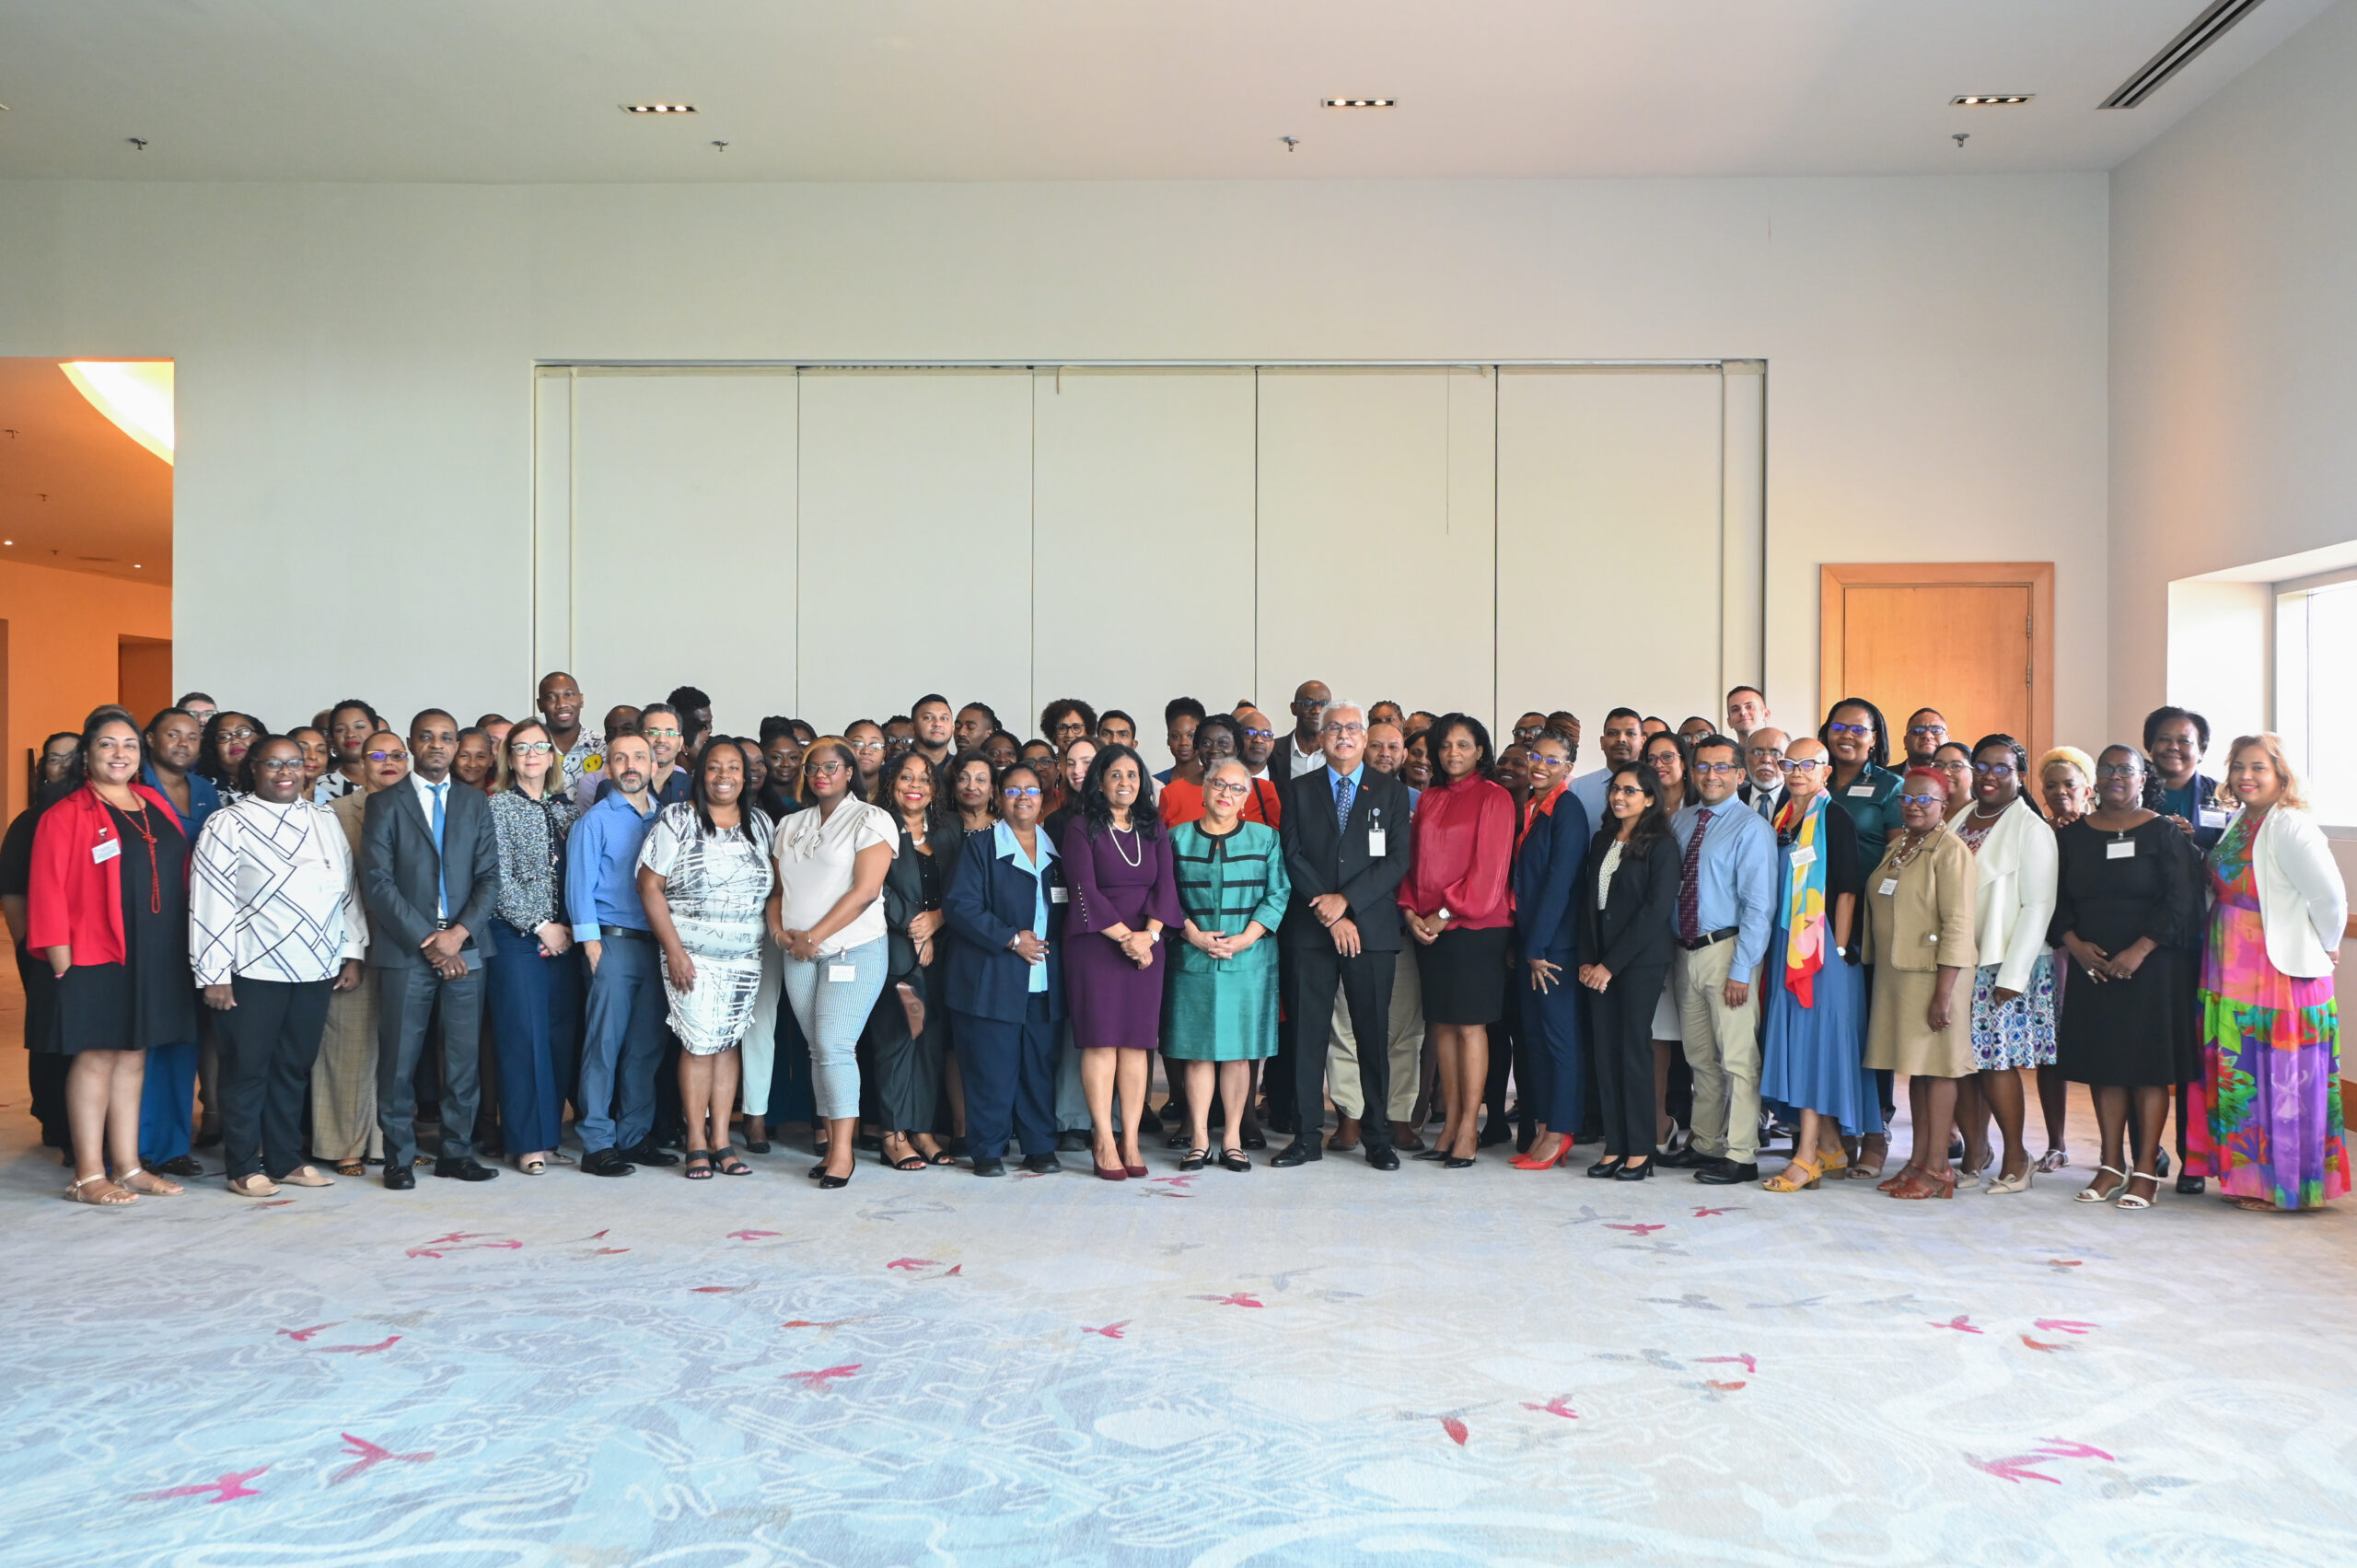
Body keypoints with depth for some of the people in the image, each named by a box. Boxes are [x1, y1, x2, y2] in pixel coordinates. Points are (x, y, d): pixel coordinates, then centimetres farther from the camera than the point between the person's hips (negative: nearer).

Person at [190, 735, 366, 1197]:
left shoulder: (325, 821, 11)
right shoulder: (228, 824, -5)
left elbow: (346, 889, 14)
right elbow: (210, 901, -8)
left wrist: (352, 954, 9)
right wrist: (213, 975, -12)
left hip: (315, 968, 5)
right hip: (253, 970, -5)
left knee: (294, 1068, 12)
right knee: (247, 1070, 4)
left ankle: (286, 1160, 22)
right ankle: (244, 1168, 13)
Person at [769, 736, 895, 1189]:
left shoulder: (871, 820, -3)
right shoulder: (790, 826, 17)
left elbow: (865, 890, -12)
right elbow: (777, 887, 18)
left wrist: (814, 936, -13)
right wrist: (779, 929, -2)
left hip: (854, 949, -6)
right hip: (799, 956, 6)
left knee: (834, 1045, -13)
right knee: (819, 1049, 6)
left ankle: (843, 1150, -9)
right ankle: (833, 1143, 11)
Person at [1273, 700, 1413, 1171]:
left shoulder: (1391, 791, 9)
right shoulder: (1299, 790, 10)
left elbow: (1398, 859, -1)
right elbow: (1293, 856, 2)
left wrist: (1345, 899, -11)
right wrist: (1329, 914, -9)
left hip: (1372, 929, 0)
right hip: (1310, 928, 1)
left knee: (1373, 1032, 3)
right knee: (1307, 1033, 1)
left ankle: (1377, 1136, 11)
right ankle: (1307, 1136, 7)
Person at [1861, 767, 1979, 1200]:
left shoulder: (1949, 849, -9)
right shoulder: (1896, 845, 15)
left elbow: (1958, 925, -15)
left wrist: (1943, 992, -19)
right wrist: (1872, 965, 13)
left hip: (1931, 971, -7)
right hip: (1893, 971, 7)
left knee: (1935, 1065, -3)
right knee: (1914, 1066, 11)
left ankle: (1937, 1167, 3)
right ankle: (1918, 1160, 17)